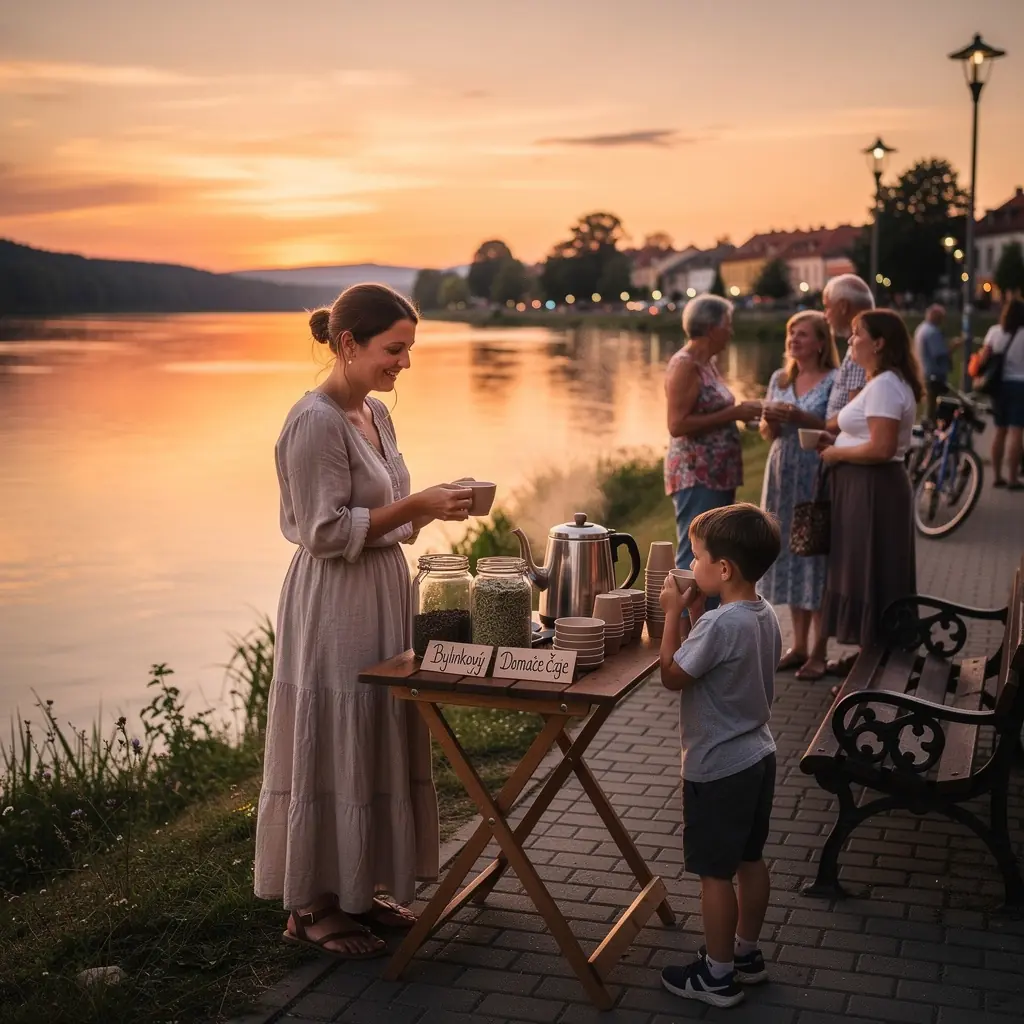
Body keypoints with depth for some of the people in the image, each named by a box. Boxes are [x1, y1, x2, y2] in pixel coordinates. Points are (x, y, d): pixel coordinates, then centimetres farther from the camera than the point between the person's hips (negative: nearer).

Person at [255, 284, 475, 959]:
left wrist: (431, 506, 3)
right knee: (333, 749, 1)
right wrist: (415, 507, -22)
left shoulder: (374, 413, 9)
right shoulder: (315, 422, -18)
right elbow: (325, 532, -21)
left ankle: (362, 886, 28)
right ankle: (314, 906, 16)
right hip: (334, 605, -9)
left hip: (382, 596, 9)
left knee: (380, 743, 15)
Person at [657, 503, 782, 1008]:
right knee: (750, 860, 20)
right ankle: (747, 953, 35)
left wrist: (673, 613, -11)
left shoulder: (719, 624, -26)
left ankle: (718, 976, 16)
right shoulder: (764, 615, 2)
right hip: (756, 757, 9)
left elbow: (672, 675, -16)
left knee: (715, 872, 4)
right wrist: (695, 612, 3)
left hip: (717, 768, -9)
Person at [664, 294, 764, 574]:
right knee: (694, 557, -10)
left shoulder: (708, 363, 15)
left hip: (717, 476, 10)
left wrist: (740, 413, 10)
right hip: (696, 476, -10)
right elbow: (677, 425, -20)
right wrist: (733, 413, -17)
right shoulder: (685, 365, -12)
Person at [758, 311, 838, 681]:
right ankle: (798, 645, 18)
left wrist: (801, 418, -20)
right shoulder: (779, 379, 12)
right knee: (790, 555, 8)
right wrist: (770, 423, -6)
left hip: (818, 477, -6)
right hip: (783, 475, 6)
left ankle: (818, 652, 3)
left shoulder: (834, 381, -5)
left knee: (817, 556, -4)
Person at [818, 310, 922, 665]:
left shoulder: (884, 385, -18)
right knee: (869, 574, 15)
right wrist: (836, 440, 9)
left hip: (873, 489, -11)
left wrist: (836, 454, -13)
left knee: (870, 575, -3)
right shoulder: (886, 382, 15)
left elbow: (881, 448, -26)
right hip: (867, 488, 11)